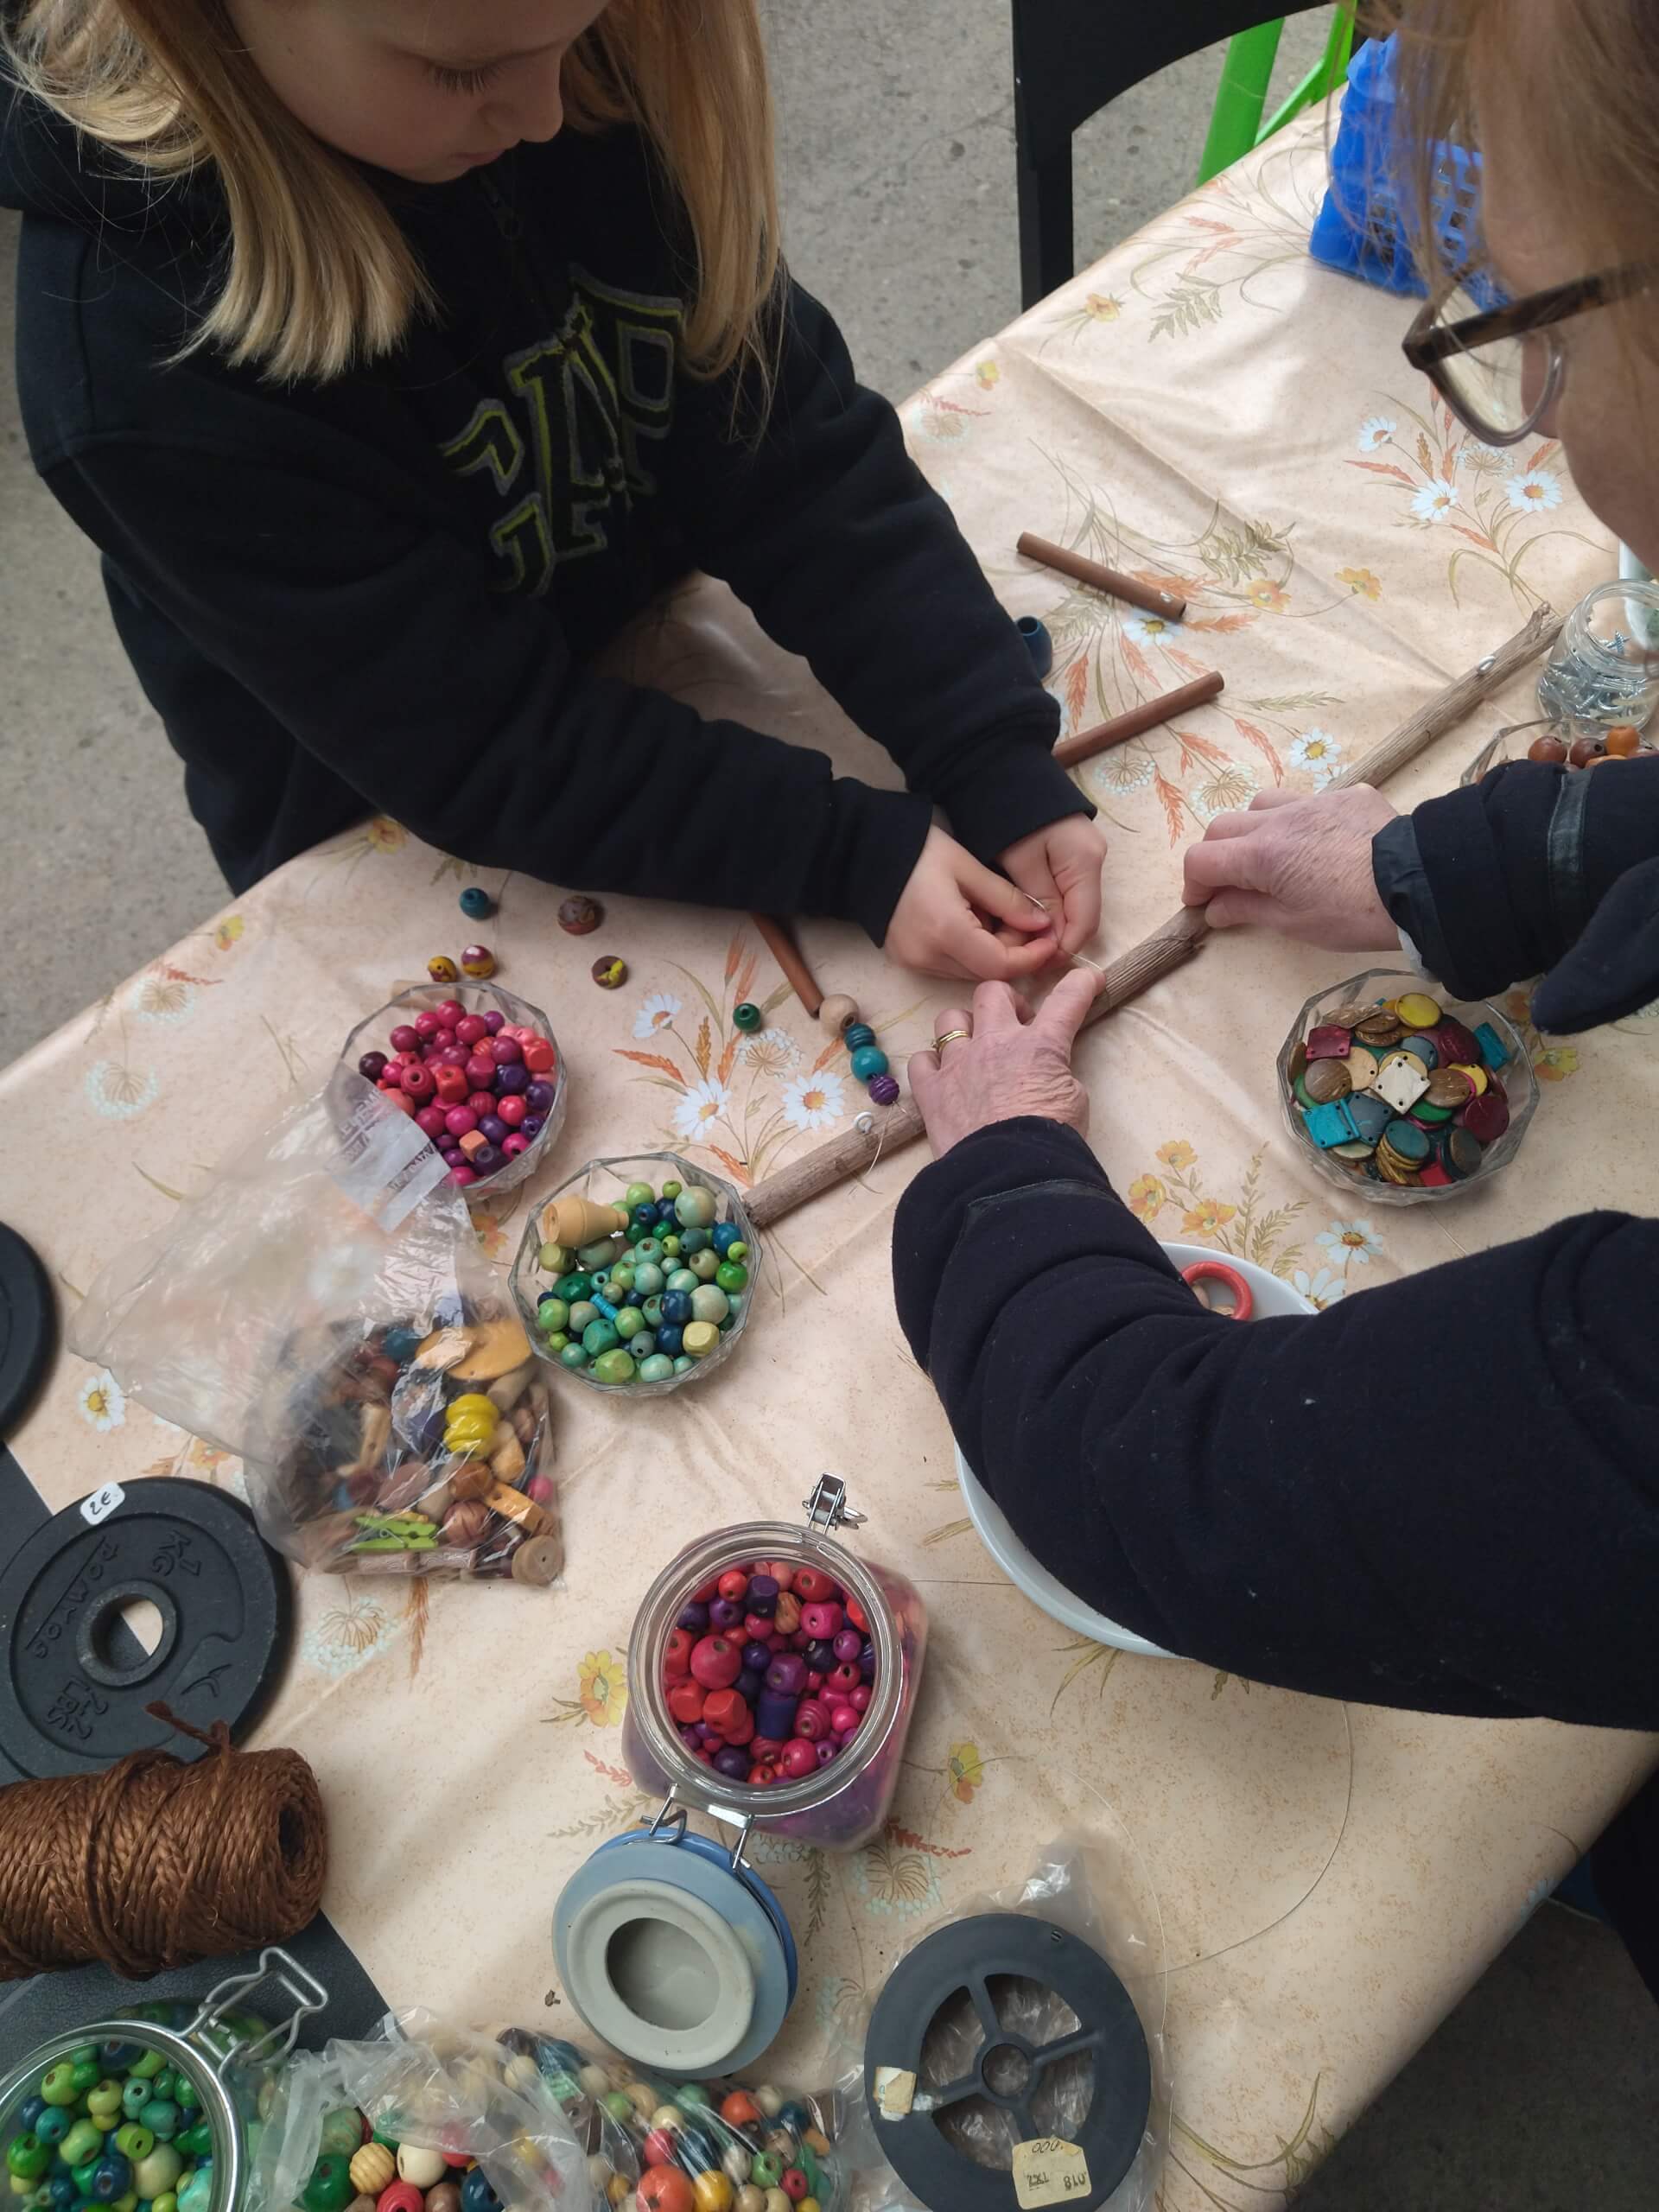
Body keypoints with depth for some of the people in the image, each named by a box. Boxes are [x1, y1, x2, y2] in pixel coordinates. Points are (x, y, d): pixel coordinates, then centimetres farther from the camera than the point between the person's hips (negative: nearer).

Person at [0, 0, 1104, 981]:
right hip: (403, 857, -3)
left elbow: (793, 452, -20)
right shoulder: (143, 363, -34)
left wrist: (1003, 762, -27)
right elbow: (483, 751, -29)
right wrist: (853, 853, -31)